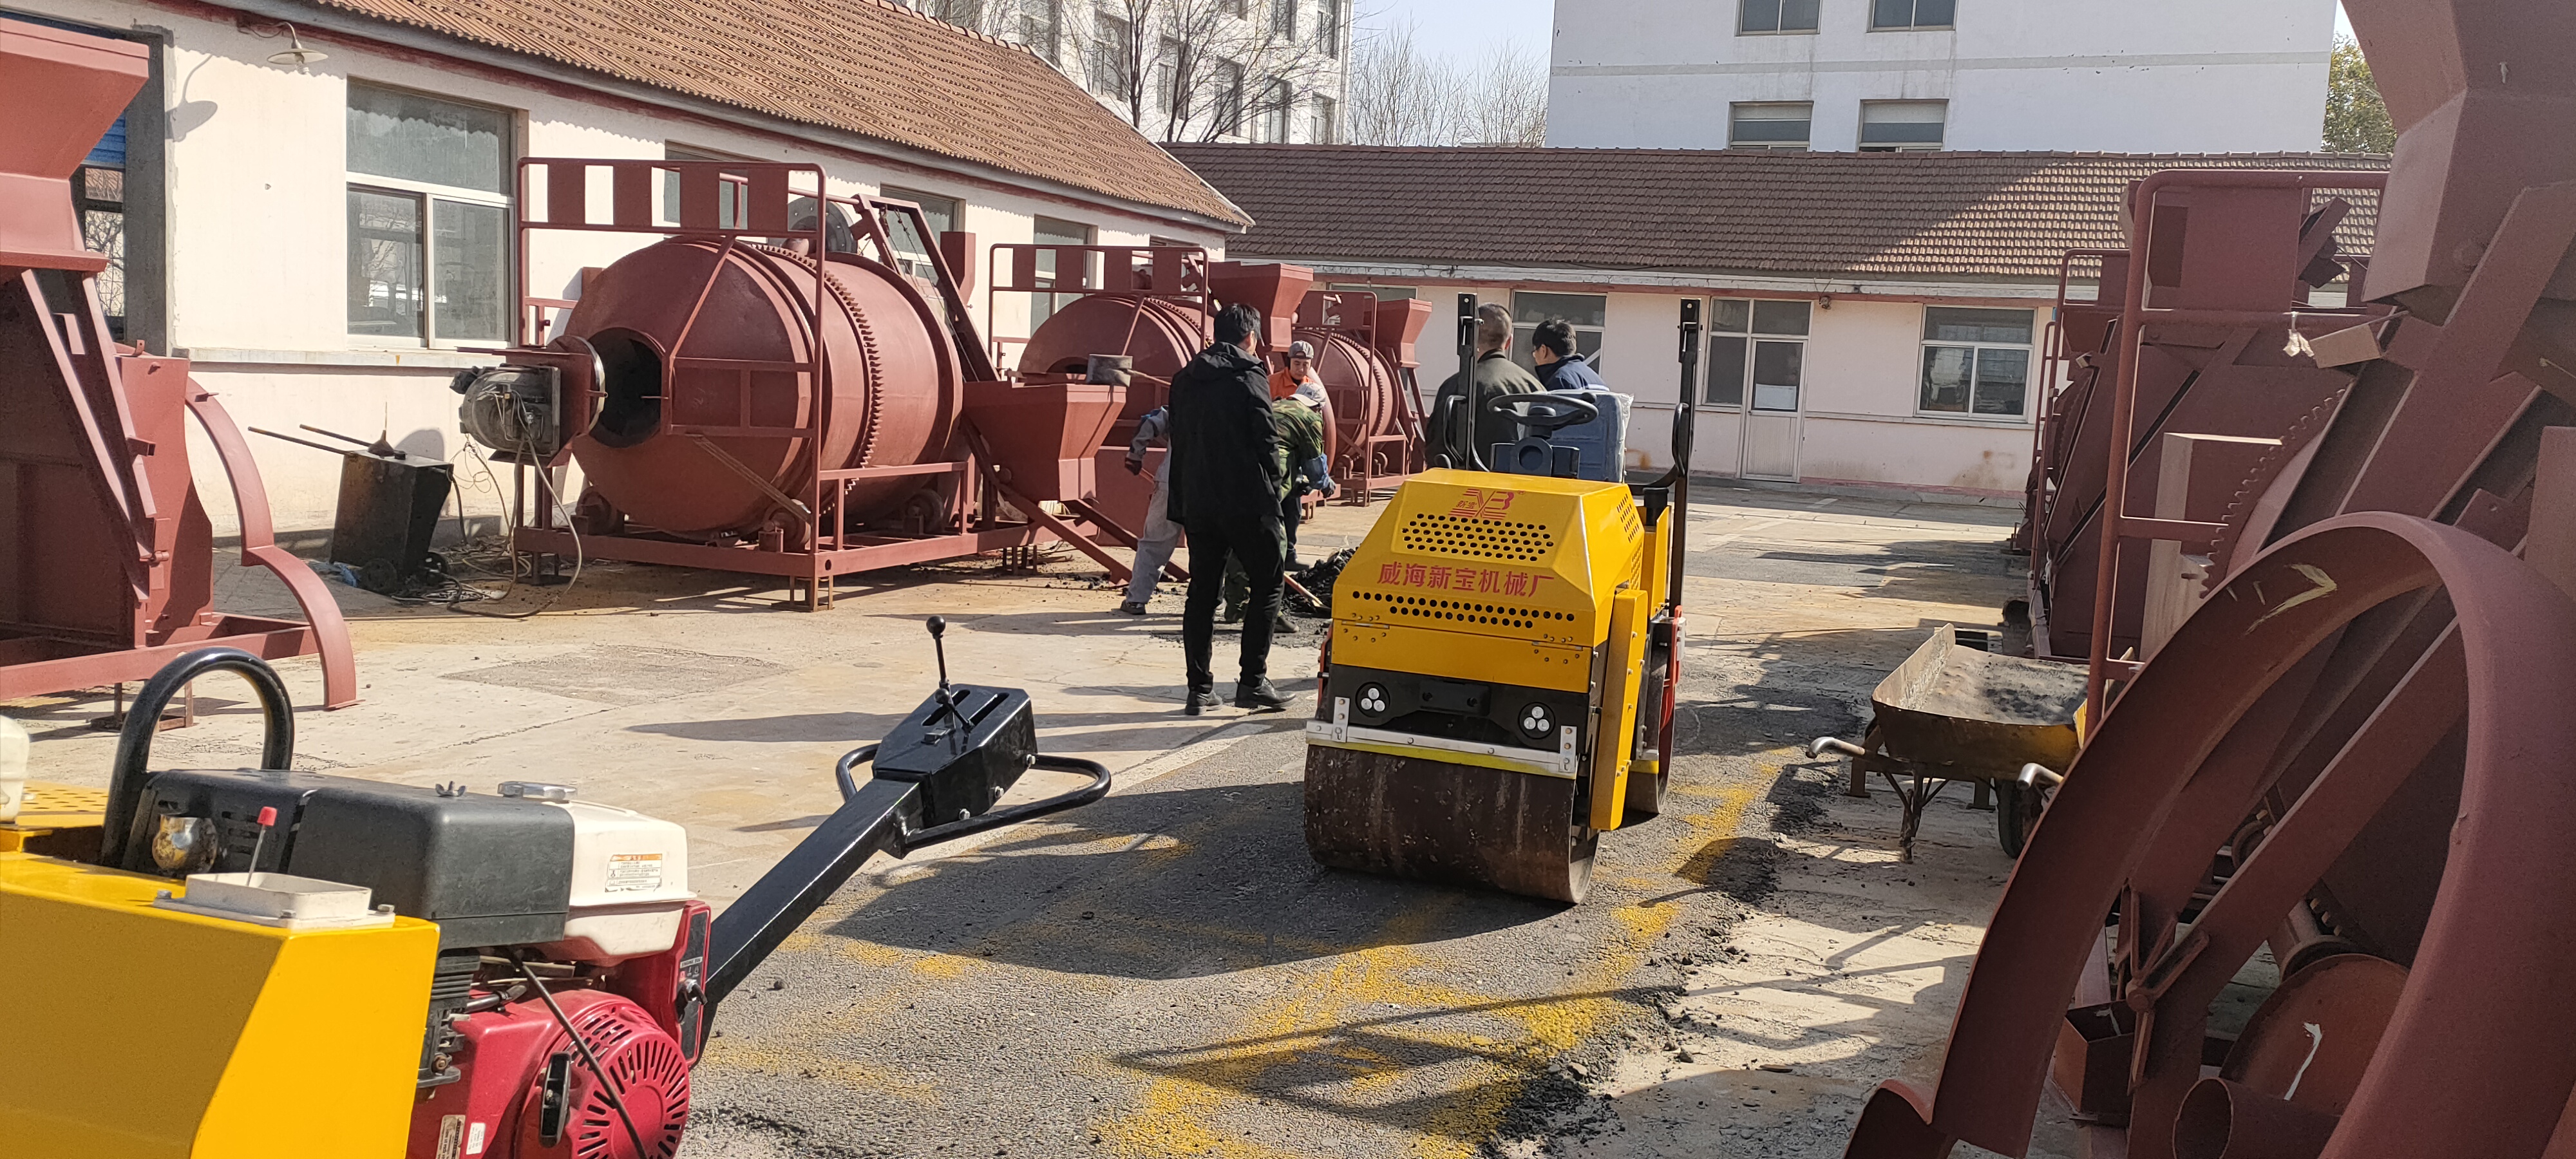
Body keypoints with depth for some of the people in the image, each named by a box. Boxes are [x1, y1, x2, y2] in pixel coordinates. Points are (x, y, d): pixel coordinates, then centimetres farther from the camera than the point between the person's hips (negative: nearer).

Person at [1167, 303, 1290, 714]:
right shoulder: (1249, 377, -7)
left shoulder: (1184, 379, 12)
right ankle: (1253, 681, -1)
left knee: (1201, 594, 8)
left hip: (1197, 505, 6)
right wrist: (1272, 491, 1)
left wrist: (1181, 503, 15)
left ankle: (1199, 689, 8)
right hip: (1246, 502, -6)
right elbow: (1267, 441, -11)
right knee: (1267, 585, 5)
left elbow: (1178, 443, 13)